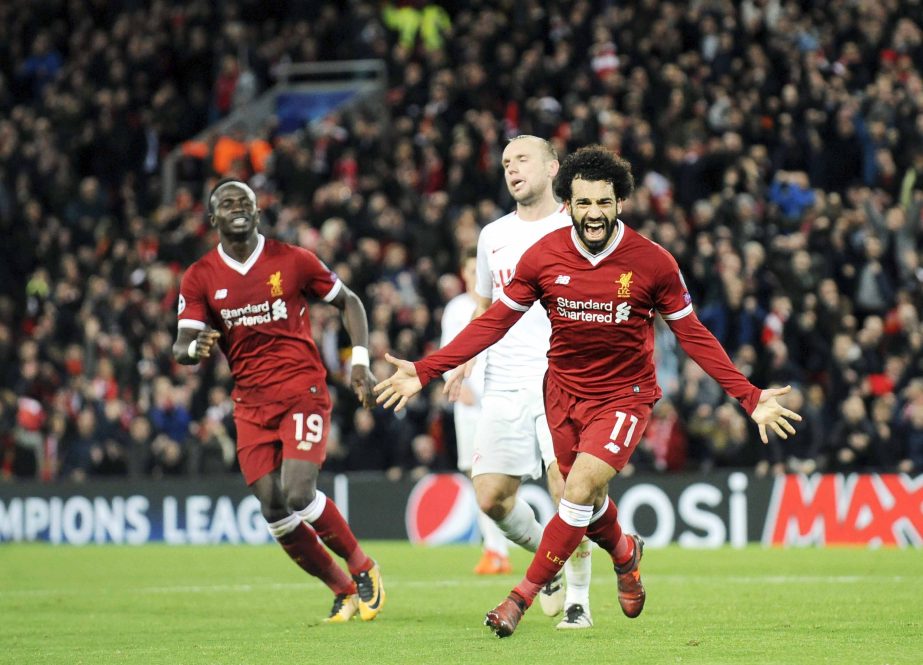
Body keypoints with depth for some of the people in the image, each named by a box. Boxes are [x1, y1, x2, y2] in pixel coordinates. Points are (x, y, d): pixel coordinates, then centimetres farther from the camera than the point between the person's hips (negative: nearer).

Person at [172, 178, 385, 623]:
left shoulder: (292, 261, -1)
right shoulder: (200, 278, 3)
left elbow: (347, 302, 11)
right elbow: (180, 348, -3)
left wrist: (360, 361, -1)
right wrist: (195, 349, -28)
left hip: (303, 390, -3)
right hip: (250, 403, 3)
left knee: (299, 496, -20)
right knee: (275, 514, -4)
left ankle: (363, 569, 5)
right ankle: (344, 591, 14)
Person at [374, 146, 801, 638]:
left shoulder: (653, 262, -14)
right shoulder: (543, 256, -10)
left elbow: (692, 335, -3)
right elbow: (495, 320, -1)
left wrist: (750, 397, -7)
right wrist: (425, 371, -5)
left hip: (624, 395, -3)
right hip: (564, 391, 3)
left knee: (580, 491, -20)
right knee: (587, 503, 12)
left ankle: (523, 595, -7)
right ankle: (625, 552, 47)